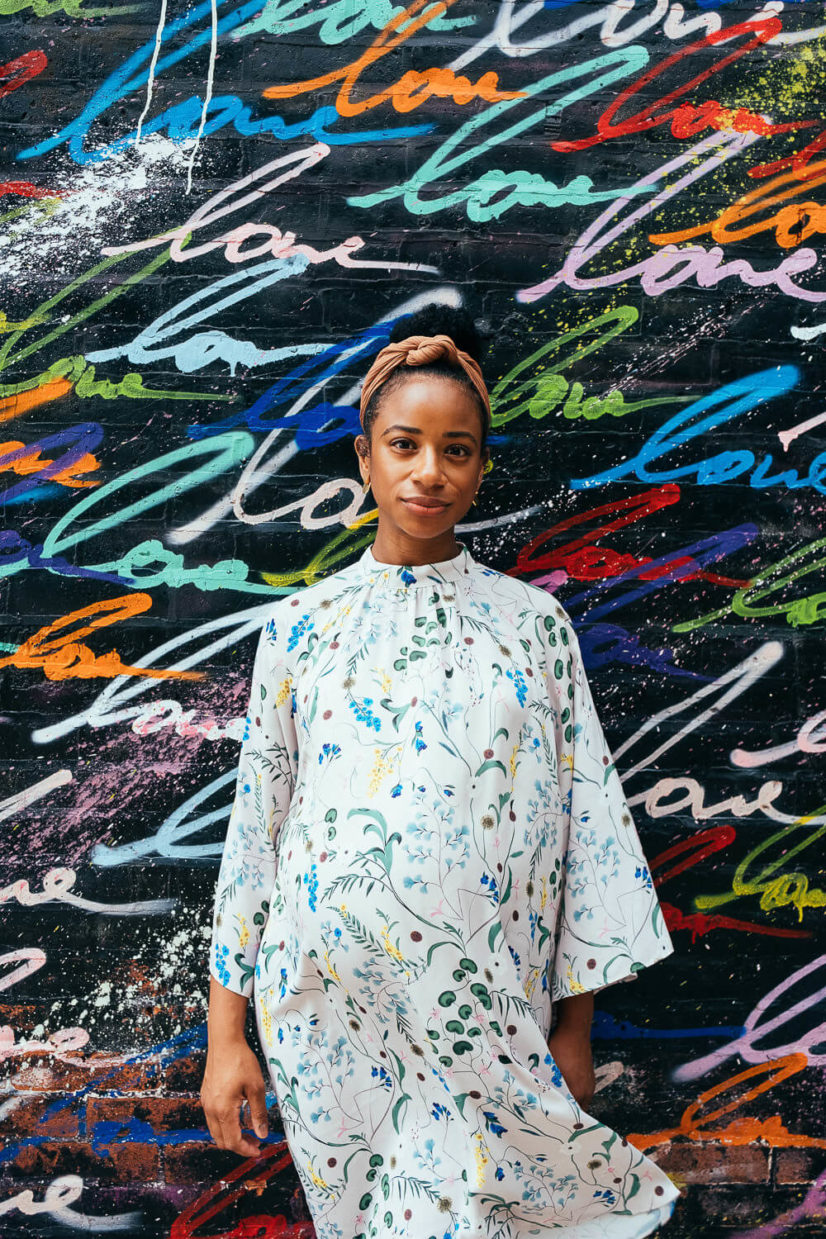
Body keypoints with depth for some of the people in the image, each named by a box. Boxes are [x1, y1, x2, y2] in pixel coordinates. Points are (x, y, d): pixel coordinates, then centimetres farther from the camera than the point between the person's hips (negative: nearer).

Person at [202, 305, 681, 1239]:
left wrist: (575, 1029, 2)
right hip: (328, 1013, 1)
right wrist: (226, 1033, 2)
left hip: (489, 1022, -1)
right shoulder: (302, 626, 3)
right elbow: (256, 824, 4)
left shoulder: (533, 622, 2)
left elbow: (588, 819, 2)